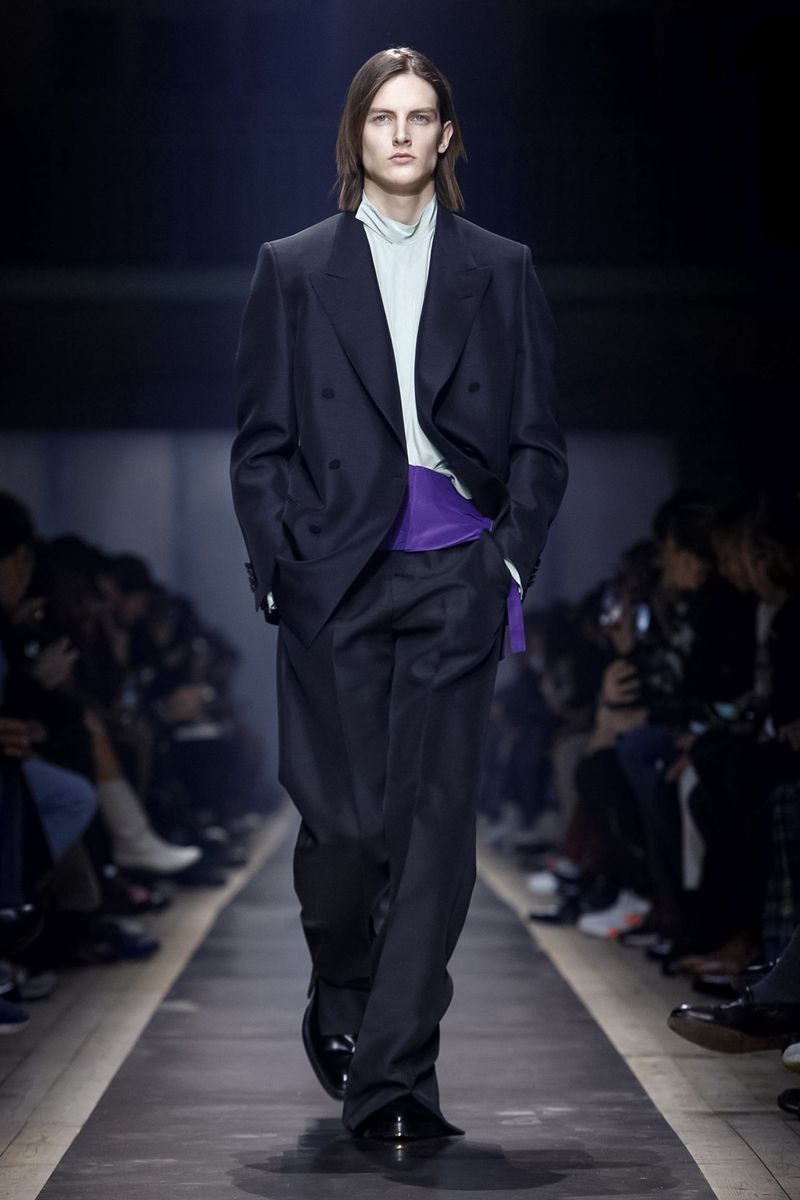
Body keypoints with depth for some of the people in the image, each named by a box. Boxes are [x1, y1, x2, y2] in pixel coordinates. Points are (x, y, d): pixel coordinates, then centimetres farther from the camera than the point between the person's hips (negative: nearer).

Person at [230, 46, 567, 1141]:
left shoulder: (501, 271, 14)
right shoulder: (293, 270, 12)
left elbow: (537, 440, 12)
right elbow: (261, 443, 9)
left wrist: (512, 557, -1)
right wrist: (279, 565, -3)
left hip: (455, 574, 1)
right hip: (334, 573, 0)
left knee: (436, 816, -6)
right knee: (341, 820, -3)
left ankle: (394, 1072, -1)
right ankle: (340, 1004, 27)